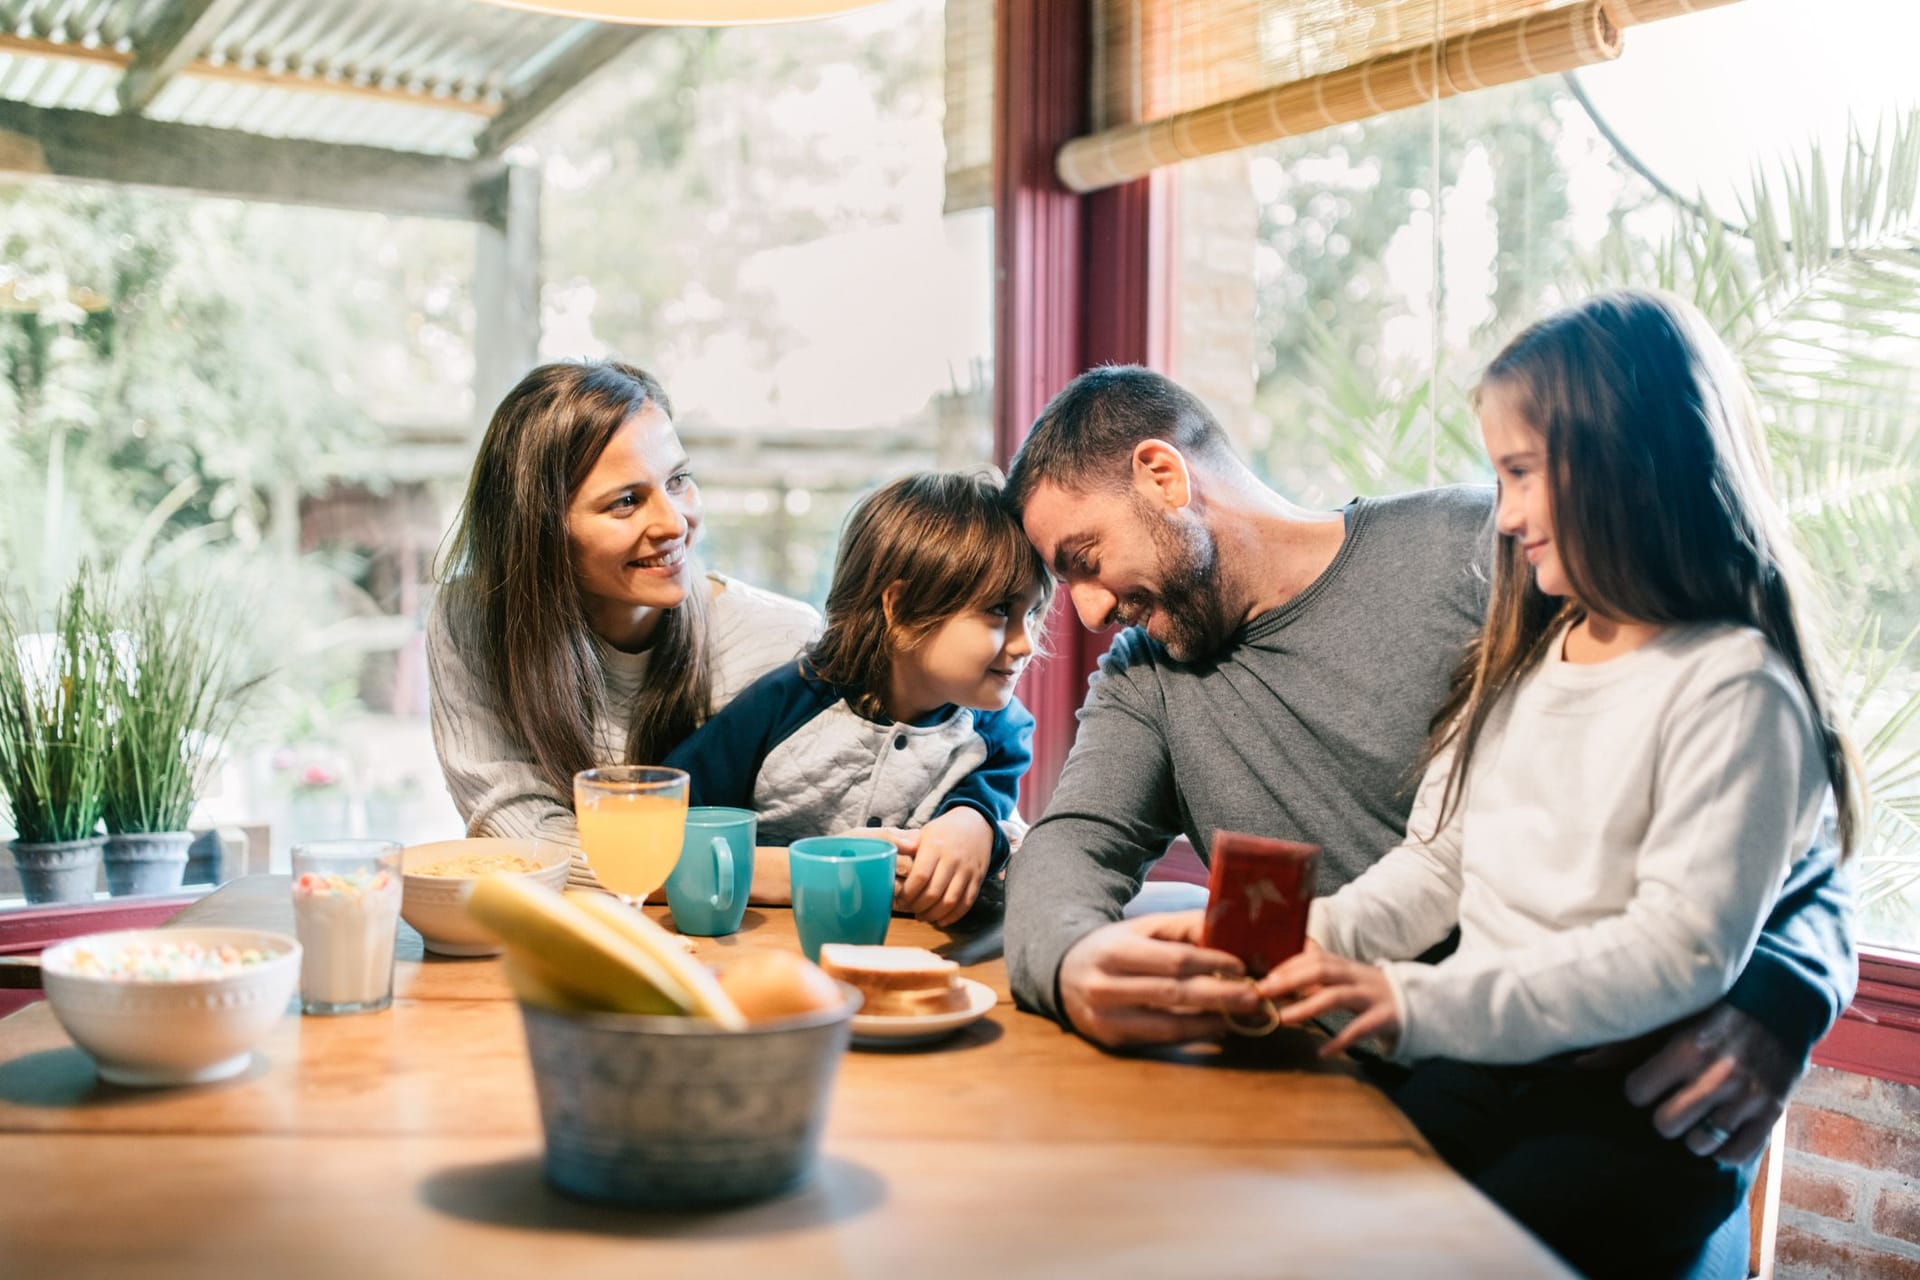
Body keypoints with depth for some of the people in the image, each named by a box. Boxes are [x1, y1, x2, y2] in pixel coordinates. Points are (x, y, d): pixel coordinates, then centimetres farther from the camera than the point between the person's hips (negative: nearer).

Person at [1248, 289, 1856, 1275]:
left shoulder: (1733, 688, -10)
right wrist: (1318, 939, -4)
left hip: (1646, 1118, -6)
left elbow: (1680, 953, -18)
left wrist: (1422, 1004, -26)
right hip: (1483, 1067, 6)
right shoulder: (1522, 657, 14)